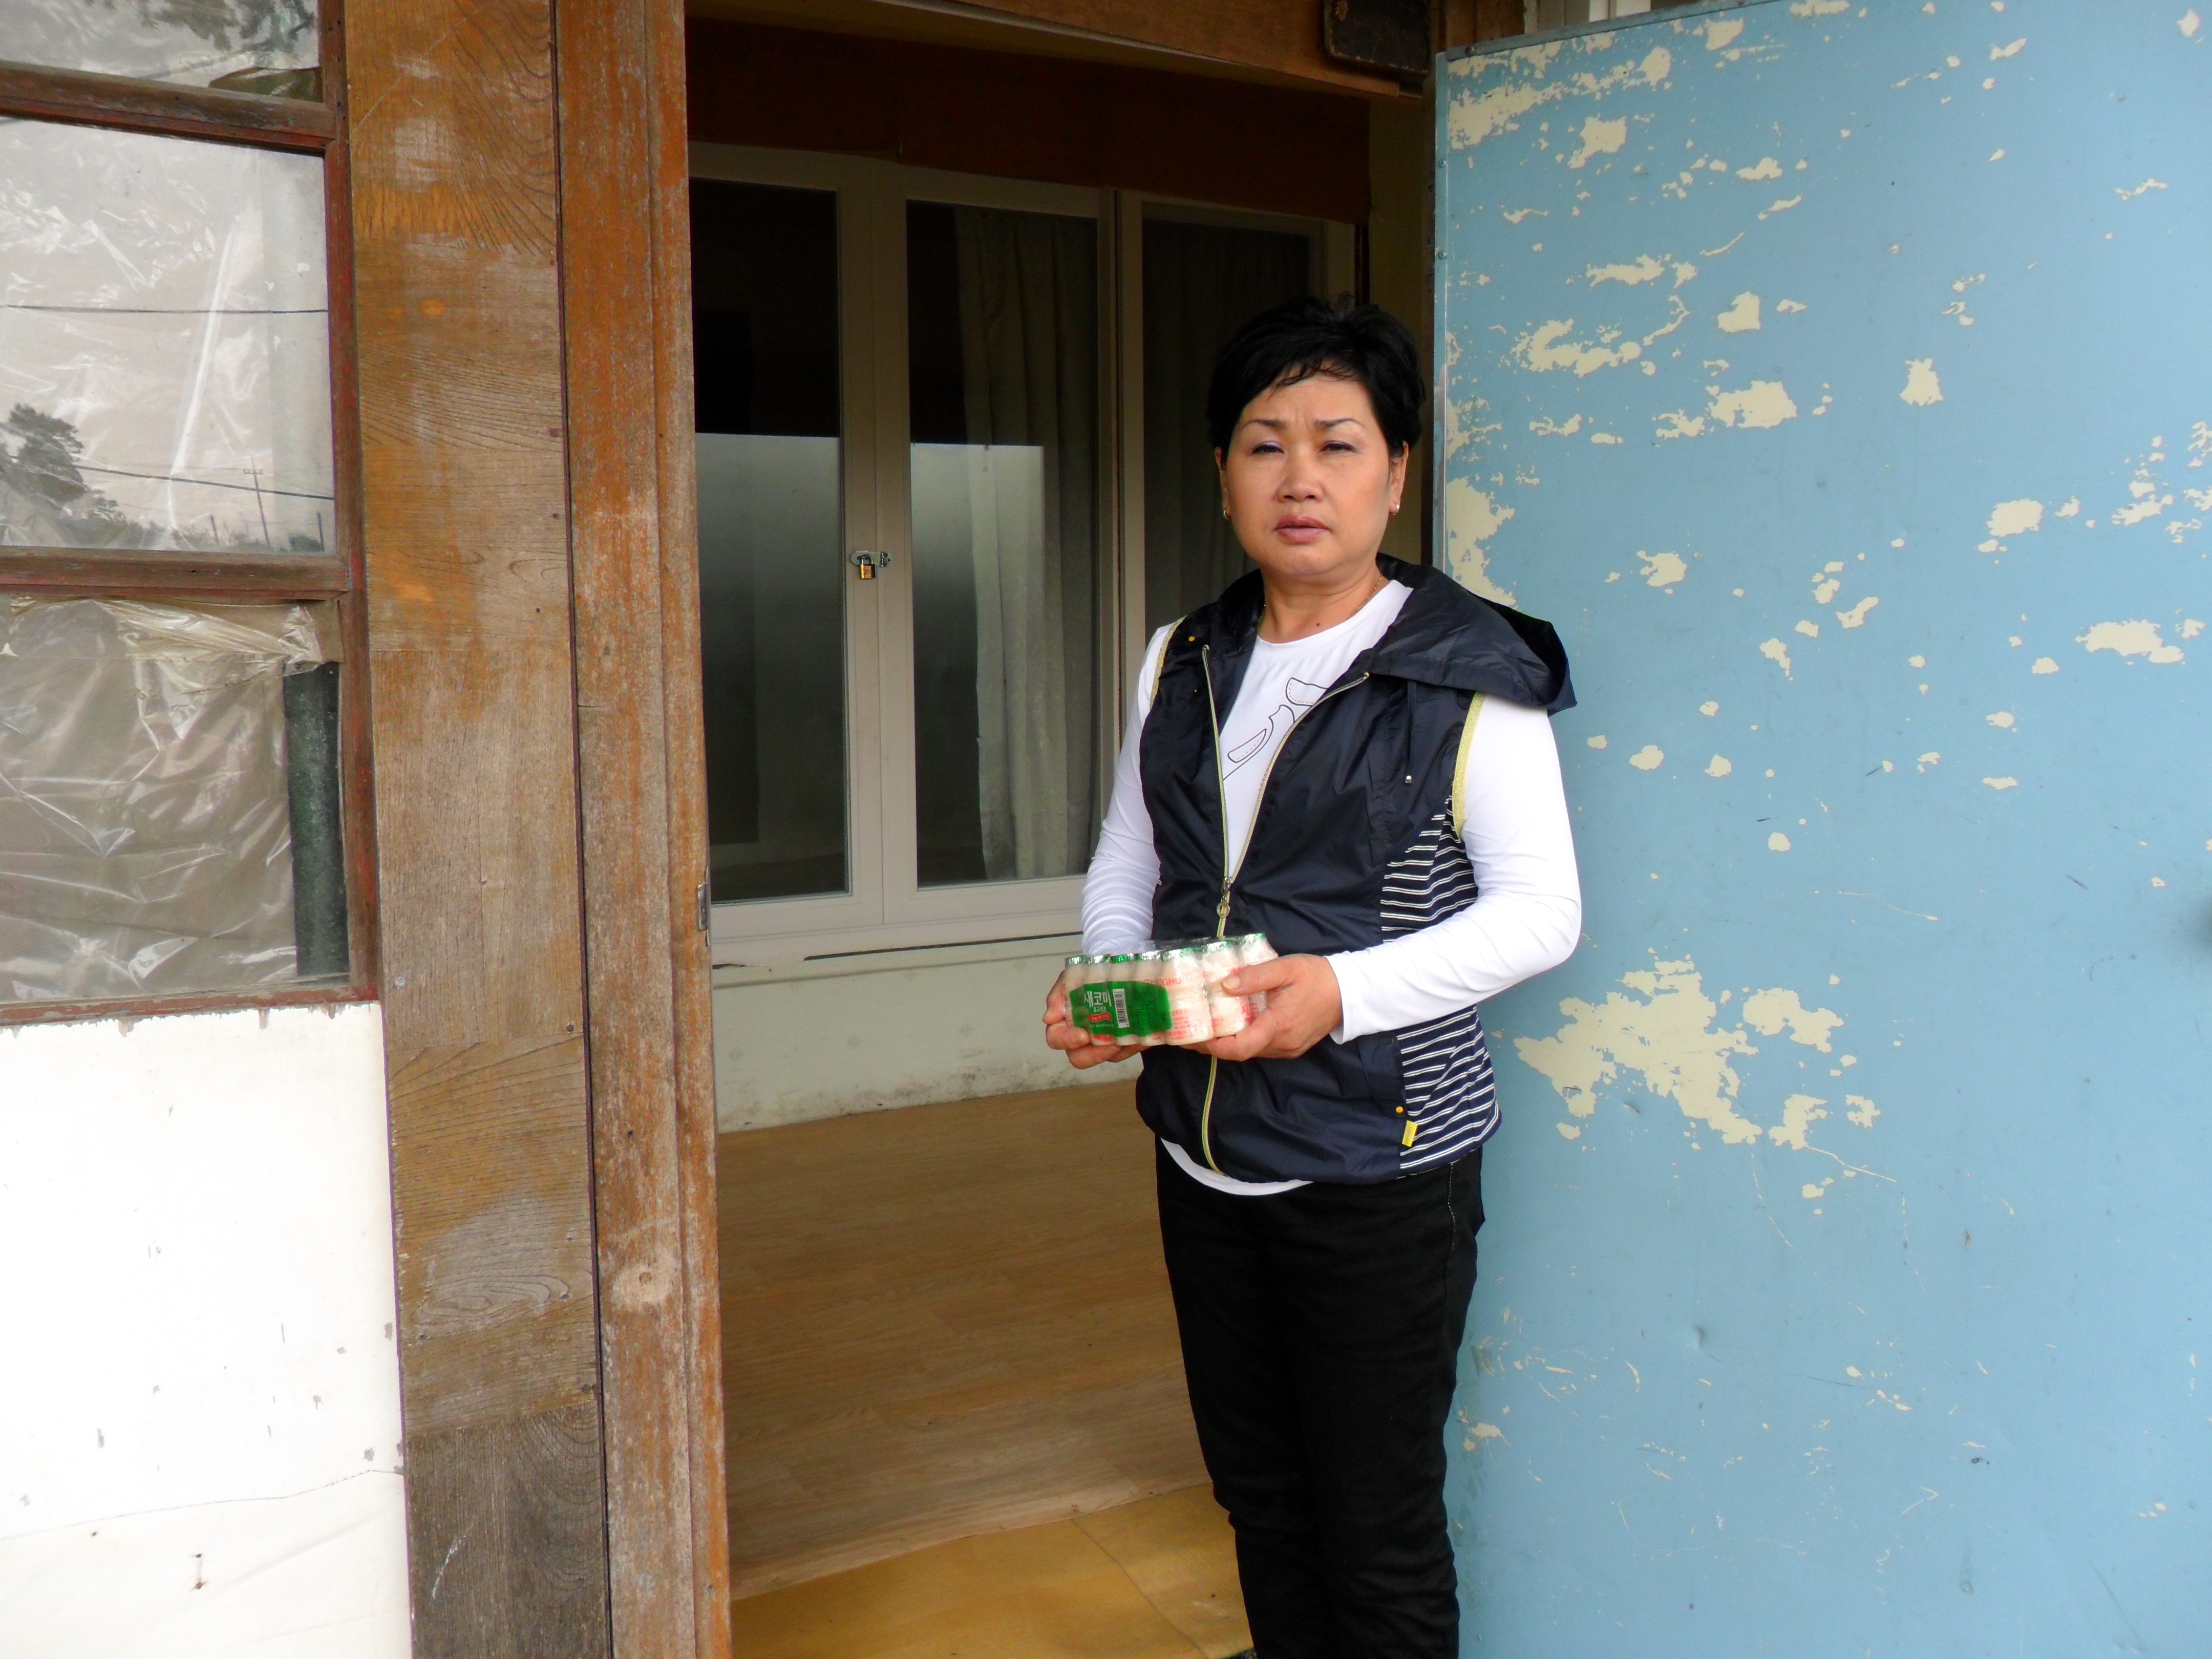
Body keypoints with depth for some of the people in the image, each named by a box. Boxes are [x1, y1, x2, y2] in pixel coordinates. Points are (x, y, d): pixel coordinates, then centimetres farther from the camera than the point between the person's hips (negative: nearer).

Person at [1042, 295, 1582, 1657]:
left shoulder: (1468, 676, -9)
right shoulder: (1183, 664, 8)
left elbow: (1542, 909, -12)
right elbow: (1126, 864, 15)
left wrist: (1343, 992, -25)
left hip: (1380, 1162, -5)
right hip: (1203, 1149, 6)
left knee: (1380, 1539, 7)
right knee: (1259, 1498, 20)